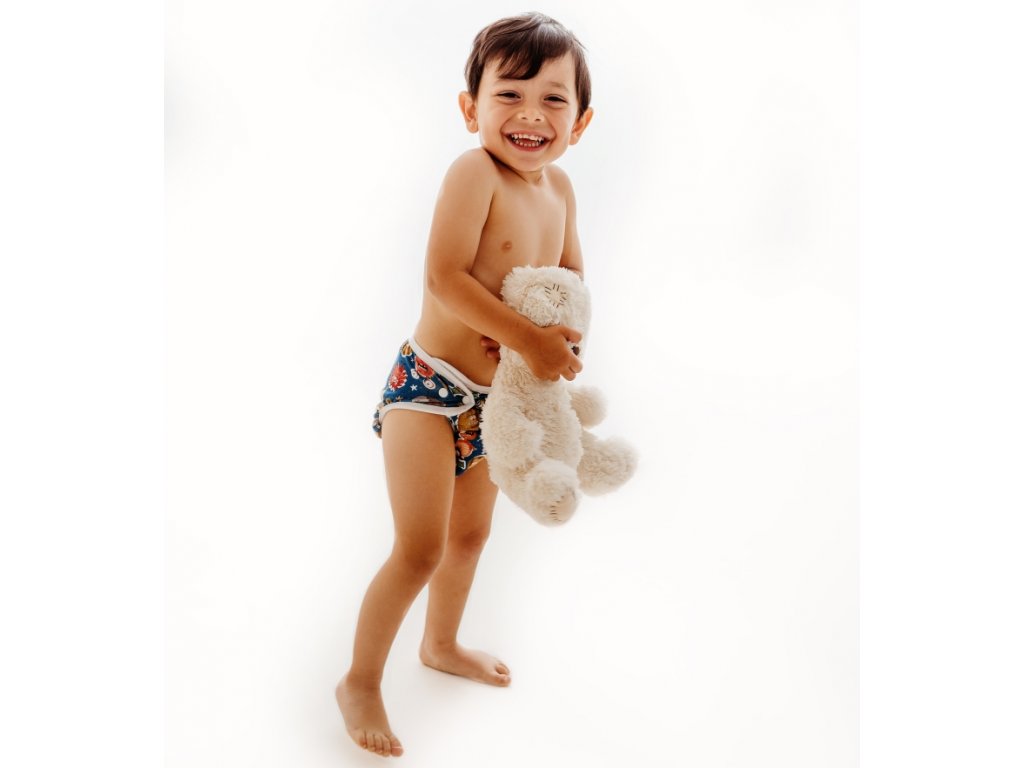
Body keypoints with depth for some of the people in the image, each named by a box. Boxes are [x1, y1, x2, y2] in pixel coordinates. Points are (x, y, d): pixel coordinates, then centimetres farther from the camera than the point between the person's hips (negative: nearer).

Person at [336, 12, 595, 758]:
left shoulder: (559, 185, 0)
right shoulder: (474, 171, -21)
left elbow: (571, 276, 12)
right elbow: (445, 279, -29)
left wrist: (563, 329, -8)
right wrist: (530, 338, -27)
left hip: (496, 395, 8)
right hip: (429, 387, -8)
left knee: (472, 532, 23)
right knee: (420, 550, -5)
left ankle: (442, 645, 47)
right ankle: (361, 681, 17)